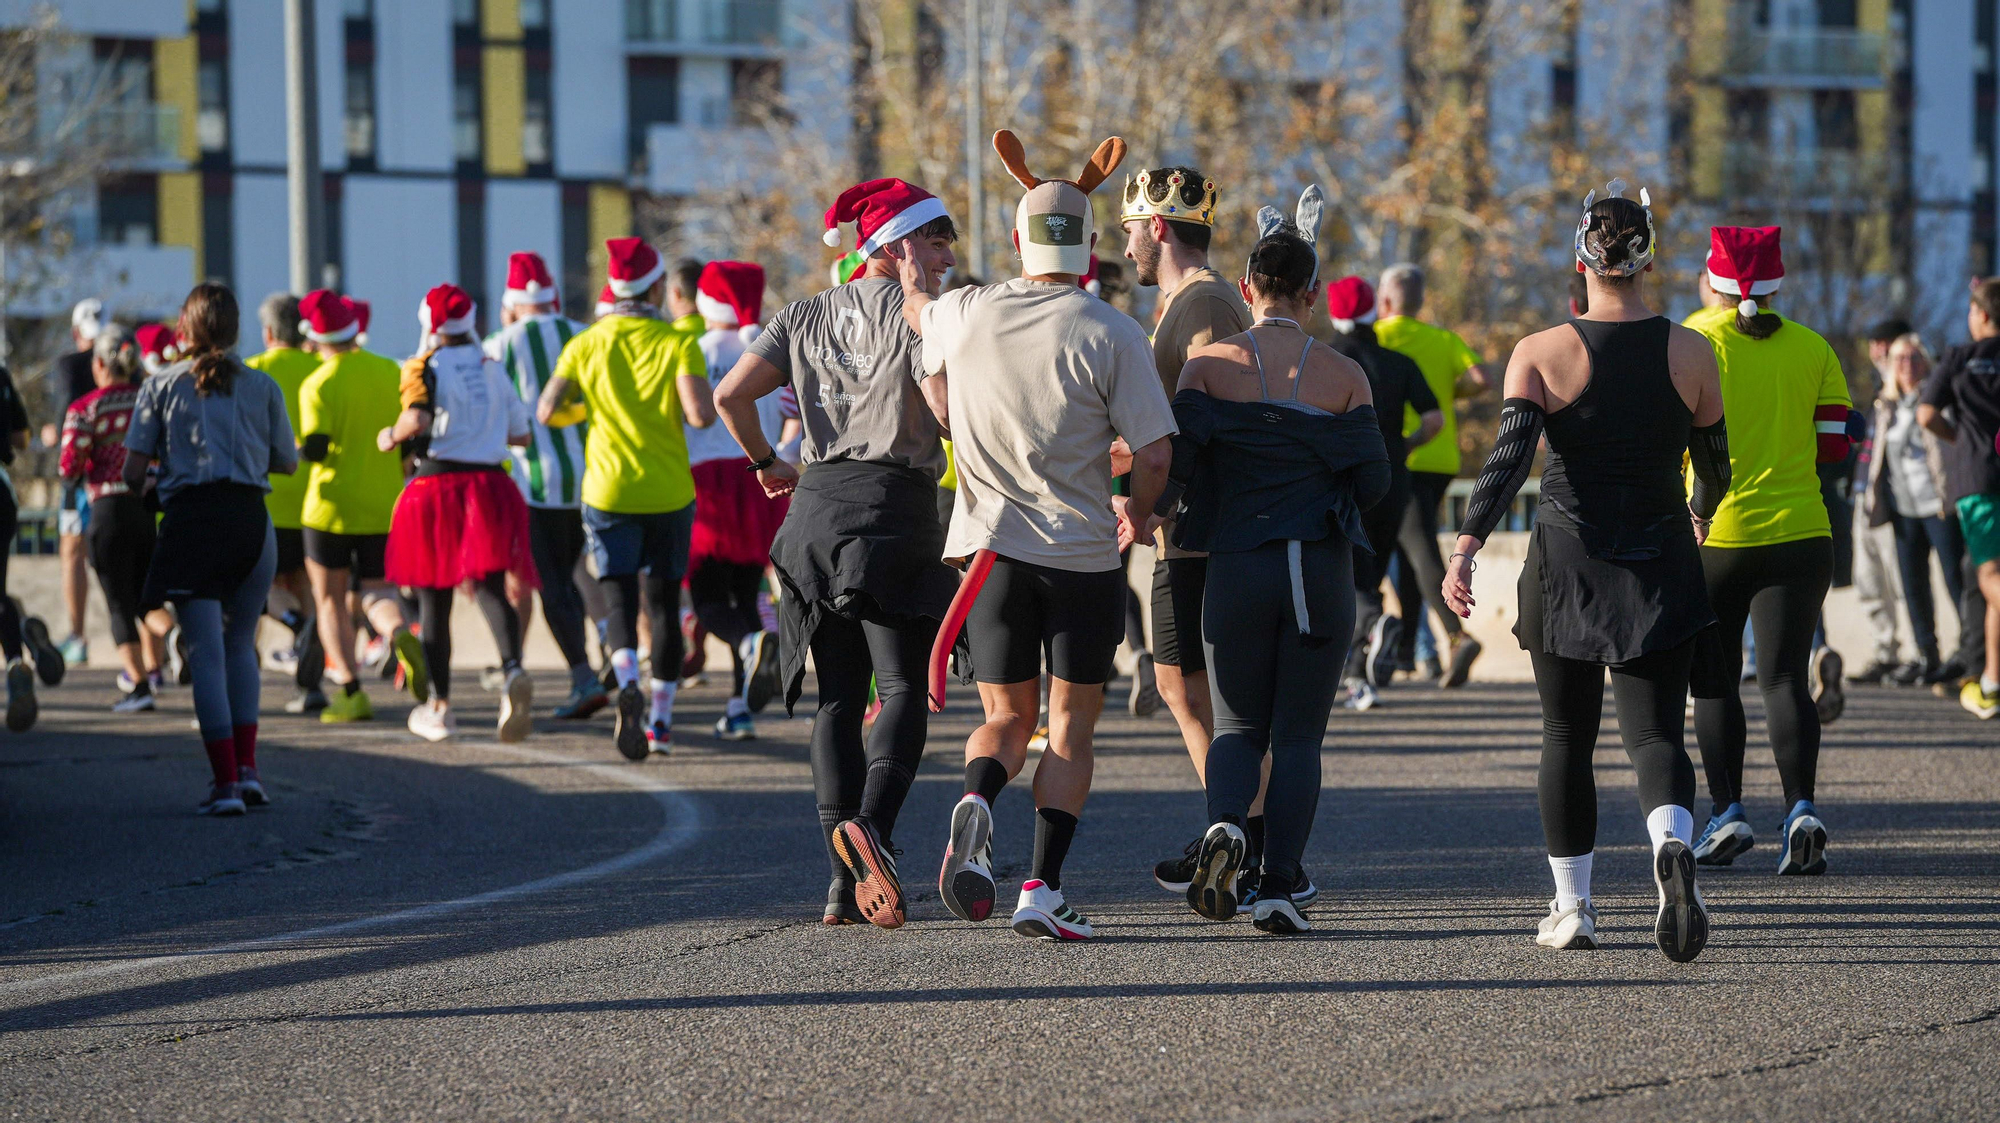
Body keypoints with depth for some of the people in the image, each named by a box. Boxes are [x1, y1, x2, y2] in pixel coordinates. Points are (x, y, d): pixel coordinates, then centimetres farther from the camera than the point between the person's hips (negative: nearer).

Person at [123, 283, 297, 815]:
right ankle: (247, 768, 9)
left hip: (189, 518, -2)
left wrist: (139, 488, 23)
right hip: (250, 518, 2)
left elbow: (134, 468, 0)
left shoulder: (162, 384, 3)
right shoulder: (262, 386, 8)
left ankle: (226, 781, -9)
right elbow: (287, 462, 13)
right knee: (241, 645, 18)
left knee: (206, 652, -2)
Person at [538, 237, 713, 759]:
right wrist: (696, 406, 4)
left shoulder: (585, 345, 0)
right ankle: (661, 719, 15)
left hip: (609, 493, 0)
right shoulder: (678, 343, -7)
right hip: (670, 494, 0)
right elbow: (701, 415, -19)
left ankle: (628, 684, -30)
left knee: (619, 600, -1)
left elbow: (547, 413, -5)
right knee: (664, 602, 12)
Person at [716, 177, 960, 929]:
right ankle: (871, 821, -32)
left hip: (817, 506, 5)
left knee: (838, 696, 8)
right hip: (895, 507, -5)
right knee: (904, 688, -5)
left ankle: (845, 881, -1)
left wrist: (765, 463, 22)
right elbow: (950, 409, -17)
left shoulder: (808, 316, 13)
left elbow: (731, 395, 7)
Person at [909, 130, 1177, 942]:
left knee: (1007, 717, 13)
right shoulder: (1112, 334, -10)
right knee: (1071, 724, 8)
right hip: (1083, 555, -2)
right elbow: (1153, 455, -12)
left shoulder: (964, 315, 0)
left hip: (990, 545, 2)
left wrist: (909, 267, 48)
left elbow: (915, 308, 26)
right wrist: (1136, 513, 10)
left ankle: (977, 798, -20)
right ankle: (1044, 890, -2)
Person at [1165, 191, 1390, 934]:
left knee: (1238, 726, 12)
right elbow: (1374, 479, 1)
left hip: (1237, 565, 0)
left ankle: (1224, 822, -19)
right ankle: (1279, 886, -2)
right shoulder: (1344, 377, -2)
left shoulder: (1210, 365, -3)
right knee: (1298, 734, 7)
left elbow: (1176, 460, -9)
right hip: (1322, 567, 0)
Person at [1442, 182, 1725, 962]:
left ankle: (1572, 907, 18)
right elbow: (1716, 466, 10)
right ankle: (1673, 848, -33)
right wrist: (1698, 518, 31)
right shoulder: (1691, 354, 0)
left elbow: (1509, 456, -18)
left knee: (1568, 741, 14)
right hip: (1662, 568, 0)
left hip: (1566, 567, 0)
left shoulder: (1540, 354, -6)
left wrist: (1466, 546, -24)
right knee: (1655, 732, -2)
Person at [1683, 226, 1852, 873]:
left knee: (1714, 681, 11)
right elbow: (1835, 446, 4)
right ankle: (1800, 806, -16)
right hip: (1799, 530, 2)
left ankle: (1727, 812, 9)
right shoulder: (1811, 347, 4)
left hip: (1710, 535, -2)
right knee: (1785, 677, 0)